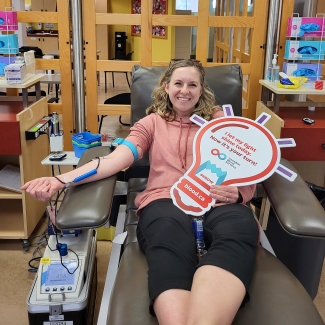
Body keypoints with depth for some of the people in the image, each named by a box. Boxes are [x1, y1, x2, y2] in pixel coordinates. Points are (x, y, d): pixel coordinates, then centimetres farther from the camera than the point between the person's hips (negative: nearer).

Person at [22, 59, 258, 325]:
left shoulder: (219, 120, 27)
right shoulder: (151, 123, 26)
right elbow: (116, 159, 9)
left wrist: (237, 191, -10)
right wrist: (62, 179, -9)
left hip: (217, 202, 1)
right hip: (165, 201, 0)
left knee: (240, 227, -41)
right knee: (171, 246, -41)